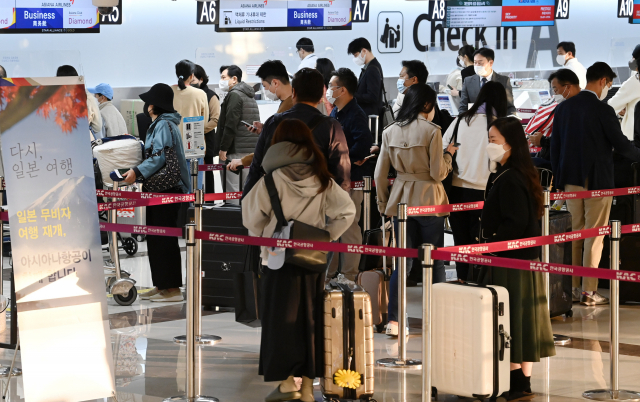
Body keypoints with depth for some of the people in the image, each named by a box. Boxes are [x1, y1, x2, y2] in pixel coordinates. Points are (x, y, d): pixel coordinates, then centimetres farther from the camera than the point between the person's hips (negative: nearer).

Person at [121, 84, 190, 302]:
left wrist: (138, 172, -29)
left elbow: (159, 157, -23)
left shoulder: (164, 125, -14)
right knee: (154, 237, 13)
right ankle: (161, 285, 18)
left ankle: (172, 288, -4)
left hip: (167, 189, -11)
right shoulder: (158, 124, 18)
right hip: (159, 188, 11)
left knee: (165, 238, -7)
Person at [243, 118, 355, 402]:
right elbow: (346, 211, 3)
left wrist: (263, 237, 4)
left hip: (279, 259, -4)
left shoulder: (274, 179, -10)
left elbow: (252, 216, -11)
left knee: (281, 317, 3)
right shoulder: (322, 181, 2)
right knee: (310, 319, 9)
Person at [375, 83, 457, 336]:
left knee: (404, 261, 7)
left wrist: (383, 203, 17)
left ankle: (393, 320, -2)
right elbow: (438, 173, -10)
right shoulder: (431, 131, -10)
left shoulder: (390, 132, 4)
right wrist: (448, 154, 8)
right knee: (435, 261, 7)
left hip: (401, 201, 4)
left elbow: (380, 174, 6)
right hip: (429, 200, -4)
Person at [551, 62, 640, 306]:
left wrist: (559, 180, 15)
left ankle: (572, 288, 15)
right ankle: (589, 291, 0)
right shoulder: (603, 110, -14)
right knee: (594, 236, 0)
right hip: (597, 181, -6)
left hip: (571, 181, 6)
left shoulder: (563, 108, 5)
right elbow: (620, 144, -10)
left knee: (574, 234, 13)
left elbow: (555, 146, 8)